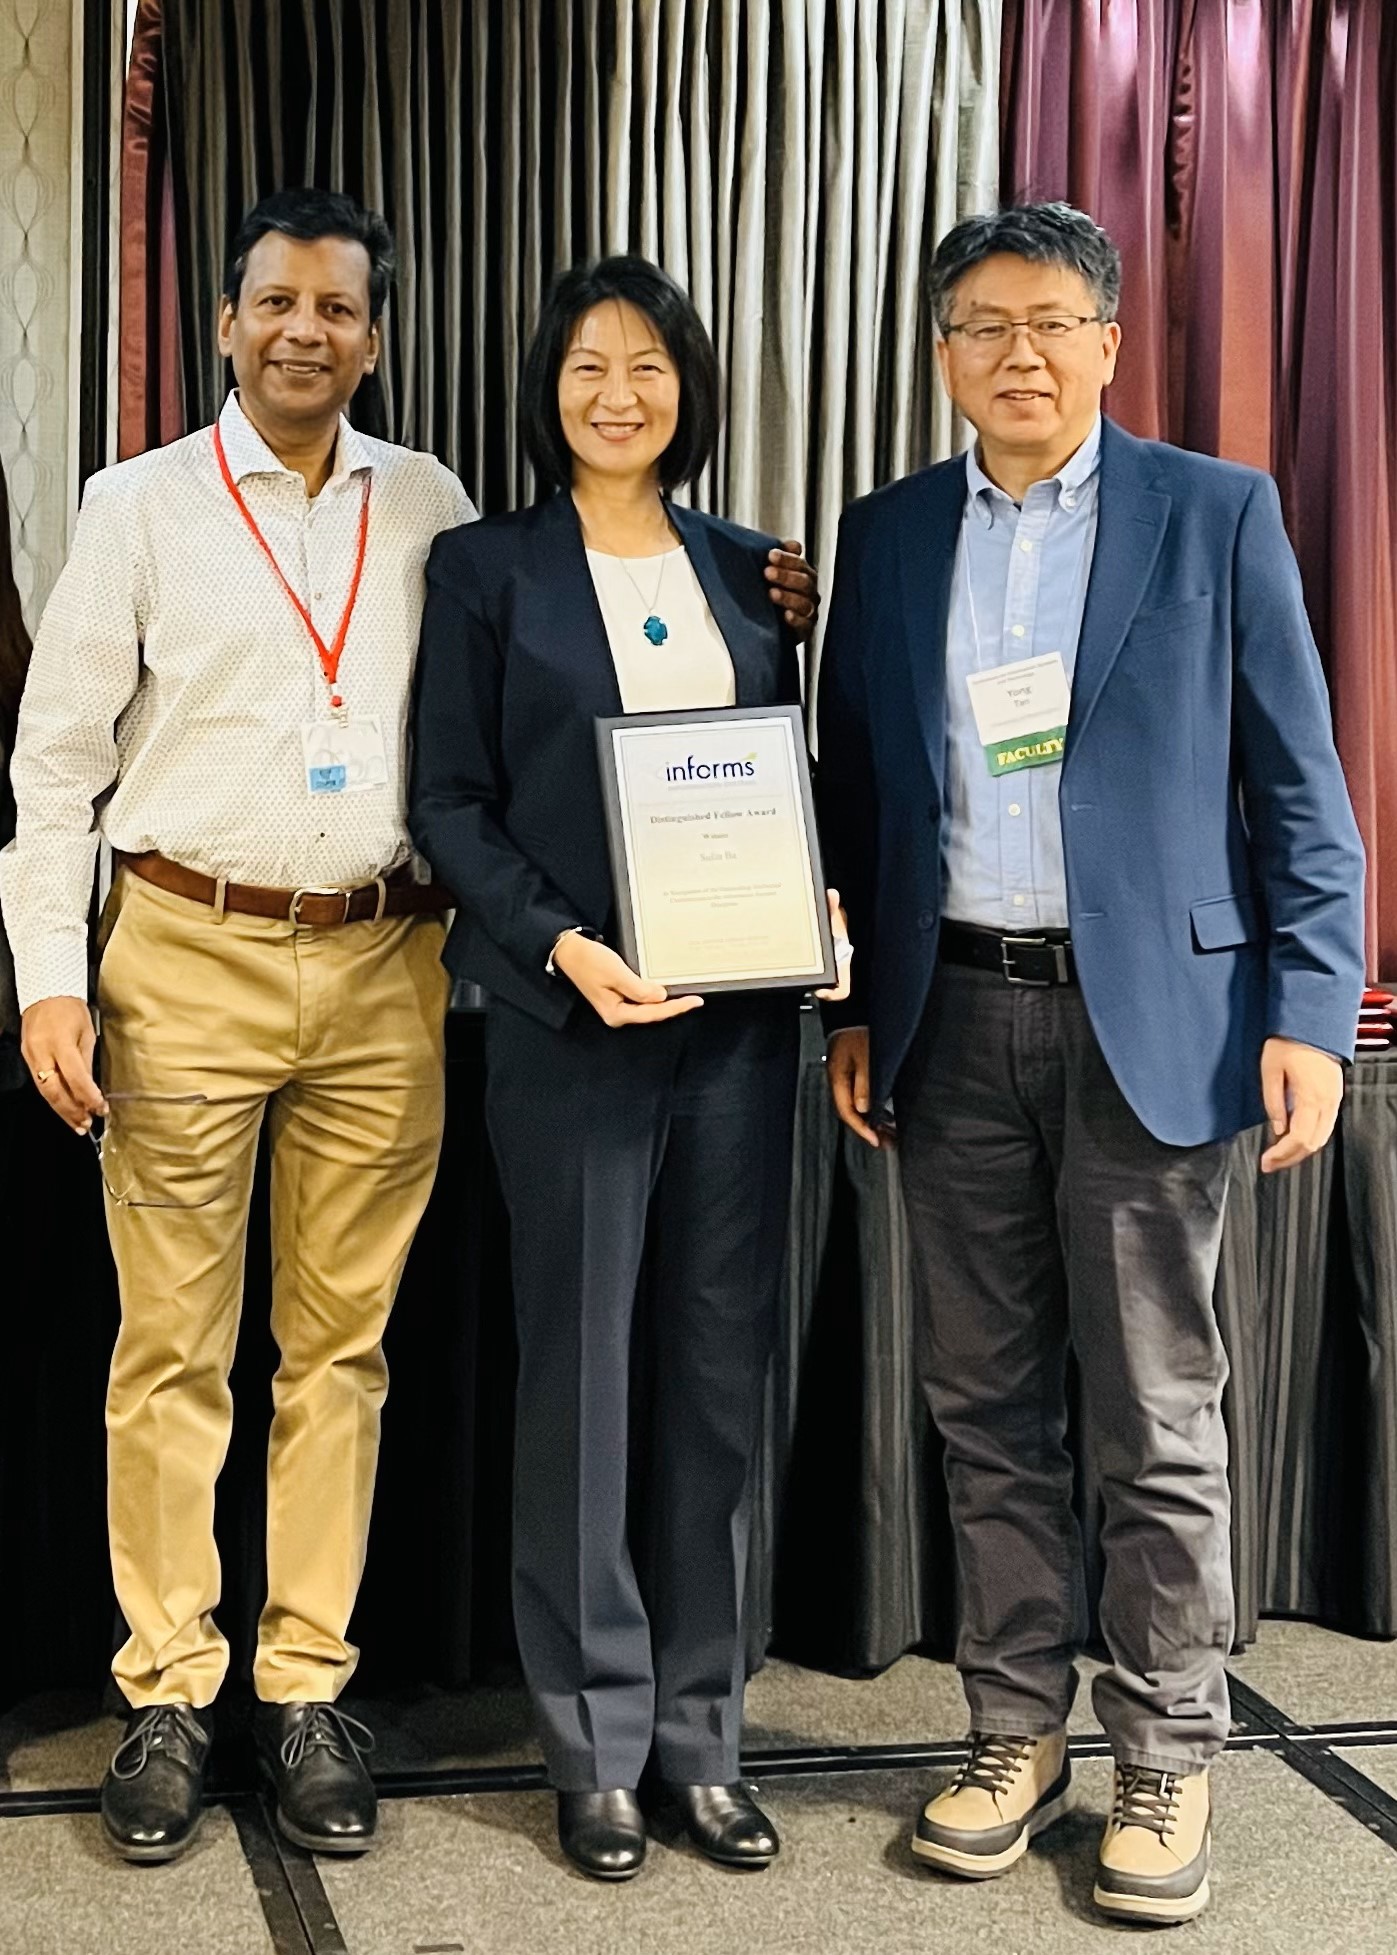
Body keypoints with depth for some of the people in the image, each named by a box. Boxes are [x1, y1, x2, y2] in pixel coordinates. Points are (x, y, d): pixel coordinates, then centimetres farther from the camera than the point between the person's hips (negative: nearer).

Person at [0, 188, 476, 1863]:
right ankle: (166, 1691, 13)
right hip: (188, 956, -2)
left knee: (341, 1343, 6)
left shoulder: (430, 510, 10)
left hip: (384, 967, 2)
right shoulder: (142, 506, 5)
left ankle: (308, 1686, 16)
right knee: (172, 1346, 2)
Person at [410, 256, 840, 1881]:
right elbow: (449, 802, -3)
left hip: (737, 1016, 4)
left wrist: (802, 639, -1)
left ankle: (701, 1729, 20)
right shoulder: (485, 568, 2)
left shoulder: (745, 570, 13)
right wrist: (564, 945, -15)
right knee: (579, 1369, 2)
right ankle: (594, 1744, 16)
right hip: (573, 1019, -3)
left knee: (721, 1368, 7)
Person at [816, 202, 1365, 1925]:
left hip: (1148, 1016, -3)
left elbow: (1296, 787, -1)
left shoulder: (1216, 514, 1)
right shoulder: (887, 538, 10)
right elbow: (854, 790, 13)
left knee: (1155, 1419, 3)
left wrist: (1311, 1012, -9)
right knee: (986, 1405, 10)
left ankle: (1166, 1758, 17)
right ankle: (1017, 1731, 24)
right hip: (954, 1021, 3)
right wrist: (855, 1006, 9)